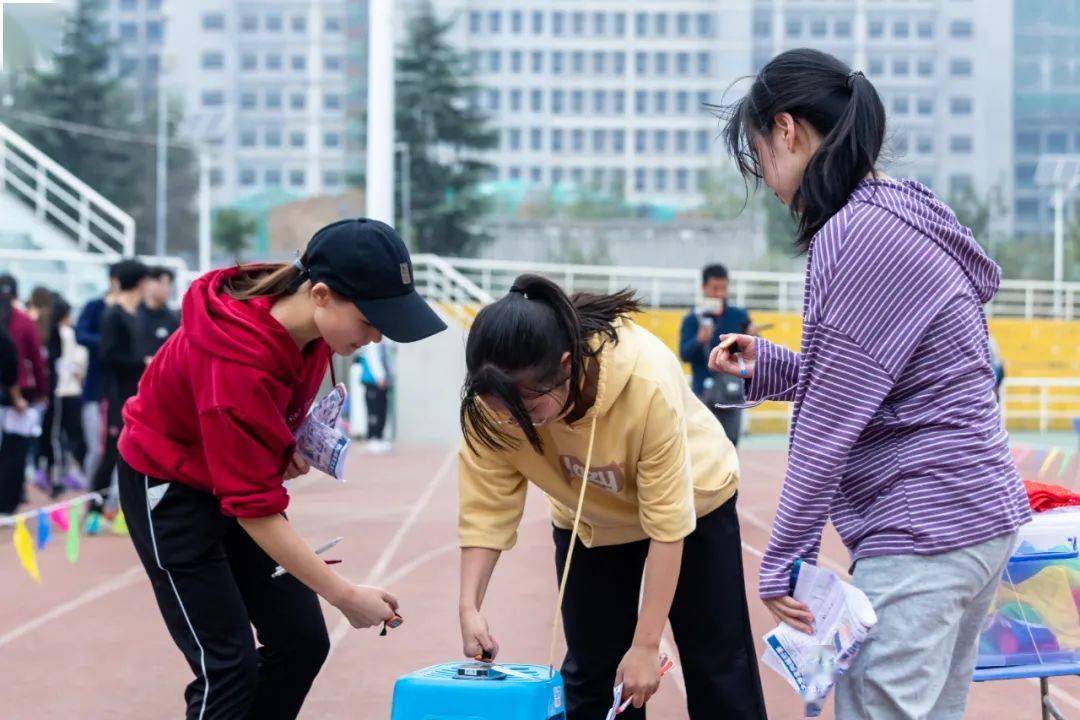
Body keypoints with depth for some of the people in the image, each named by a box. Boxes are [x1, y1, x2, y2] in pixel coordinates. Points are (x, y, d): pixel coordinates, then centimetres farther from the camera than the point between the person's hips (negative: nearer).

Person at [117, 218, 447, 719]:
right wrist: (345, 596, -31)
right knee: (228, 665, -12)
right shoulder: (240, 363, -37)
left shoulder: (307, 316, -14)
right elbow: (254, 509, -32)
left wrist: (287, 443, -5)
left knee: (302, 642, 3)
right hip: (169, 489, -8)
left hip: (236, 474, 8)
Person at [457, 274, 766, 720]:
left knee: (719, 668, 1)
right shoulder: (495, 400, -31)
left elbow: (667, 524, -33)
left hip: (692, 503, -3)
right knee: (589, 679, 1)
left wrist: (646, 645, -30)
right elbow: (487, 507, -22)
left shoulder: (647, 381, -41)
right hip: (588, 522, 3)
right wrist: (470, 607, -35)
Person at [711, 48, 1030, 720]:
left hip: (925, 532, -10)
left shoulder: (861, 236, -17)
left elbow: (831, 424, -16)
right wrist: (769, 366, 17)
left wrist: (785, 557, -10)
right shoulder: (903, 215, 14)